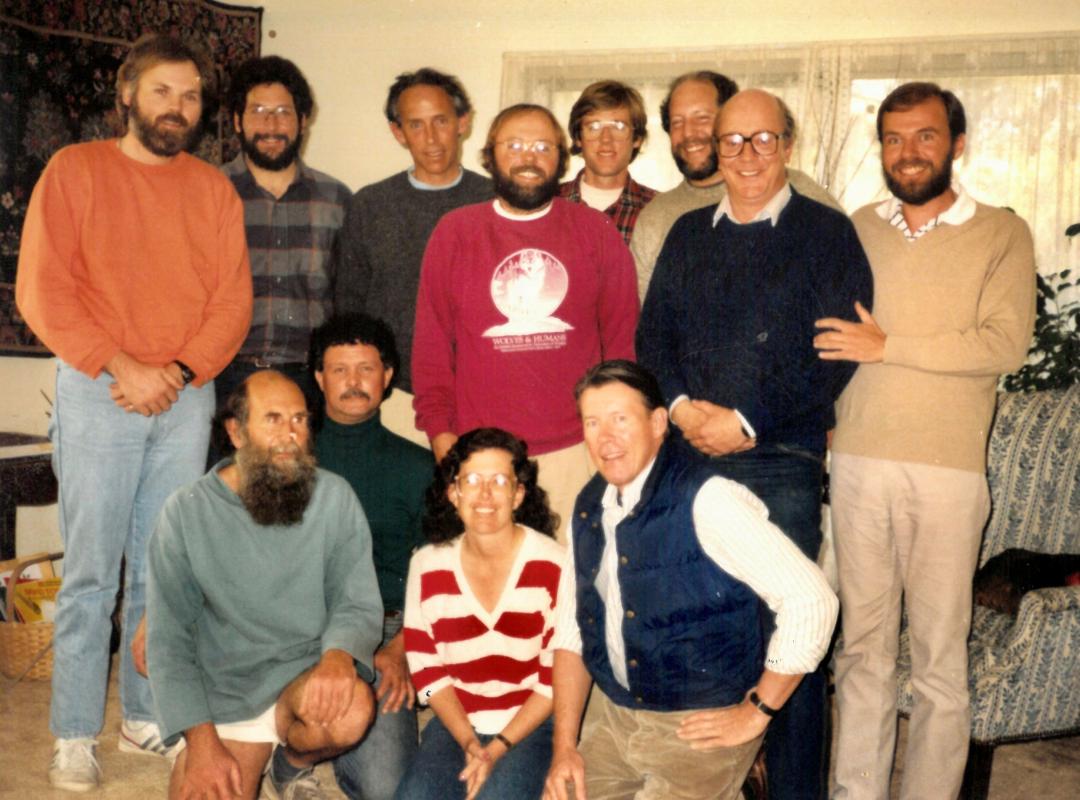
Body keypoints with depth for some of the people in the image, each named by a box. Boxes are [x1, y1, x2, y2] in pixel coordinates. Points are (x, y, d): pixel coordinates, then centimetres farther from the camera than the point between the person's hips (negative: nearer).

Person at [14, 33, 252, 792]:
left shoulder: (213, 188, 12)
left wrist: (177, 372, -9)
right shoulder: (75, 170, 3)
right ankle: (76, 735, 8)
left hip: (188, 397, 3)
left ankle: (148, 717, 18)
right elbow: (42, 290, -5)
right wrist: (121, 366, -13)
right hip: (97, 391, -3)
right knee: (92, 569, -2)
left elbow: (233, 300, 5)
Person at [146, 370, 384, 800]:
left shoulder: (334, 497, -6)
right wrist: (202, 742, -14)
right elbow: (169, 639, -5)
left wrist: (339, 654, -29)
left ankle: (292, 764, 4)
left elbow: (359, 603, -5)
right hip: (222, 695, 1)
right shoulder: (186, 511, -6)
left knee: (351, 712, -32)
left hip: (304, 674, 0)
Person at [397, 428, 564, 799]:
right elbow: (426, 668, 3)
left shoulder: (553, 564, -10)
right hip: (455, 722, 3)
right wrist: (469, 743, -9)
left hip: (529, 725, -2)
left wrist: (499, 747, -13)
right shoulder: (427, 565, 0)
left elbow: (558, 677, -7)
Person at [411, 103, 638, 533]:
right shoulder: (454, 232, 7)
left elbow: (621, 336, 7)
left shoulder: (596, 232, 7)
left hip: (576, 449, 0)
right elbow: (431, 342, 5)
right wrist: (439, 431, -2)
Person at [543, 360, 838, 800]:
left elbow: (812, 600, -23)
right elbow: (572, 632, 8)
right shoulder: (589, 507, 3)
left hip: (700, 726, -6)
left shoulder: (705, 500, -20)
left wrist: (755, 713, -14)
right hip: (611, 714, 6)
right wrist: (564, 747, 0)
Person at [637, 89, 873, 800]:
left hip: (782, 461, -4)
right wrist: (681, 406, -6)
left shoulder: (826, 232, 2)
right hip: (688, 454, 4)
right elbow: (654, 332, 12)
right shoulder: (688, 234, 16)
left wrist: (748, 420, -12)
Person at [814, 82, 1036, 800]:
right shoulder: (857, 230, 12)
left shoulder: (1002, 234, 2)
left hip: (948, 470, -2)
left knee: (941, 653, 4)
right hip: (858, 463, 3)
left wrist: (888, 346, -11)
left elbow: (1006, 343, -10)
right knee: (863, 643, 10)